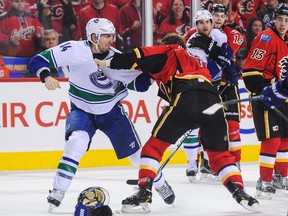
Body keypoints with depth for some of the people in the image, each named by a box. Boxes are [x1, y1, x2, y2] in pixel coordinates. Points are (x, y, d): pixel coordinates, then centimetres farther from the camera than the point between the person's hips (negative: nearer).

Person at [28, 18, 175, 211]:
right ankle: (58, 191, -20)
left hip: (112, 110, 2)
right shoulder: (74, 50, -20)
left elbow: (137, 83, -3)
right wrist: (46, 77, -37)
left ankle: (160, 184, 31)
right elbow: (38, 61, -19)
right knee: (77, 142, -30)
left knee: (135, 151, 6)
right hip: (82, 110, -2)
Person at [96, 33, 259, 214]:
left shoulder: (168, 53, 23)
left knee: (155, 144, 5)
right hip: (213, 100, 5)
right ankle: (239, 191, 6)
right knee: (220, 153, 21)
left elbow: (142, 56, 8)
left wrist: (110, 63, 13)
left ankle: (144, 194, -6)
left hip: (186, 99, -5)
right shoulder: (197, 62, 42)